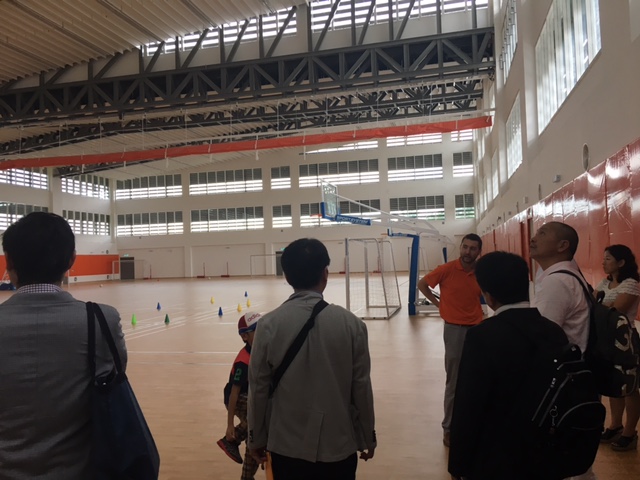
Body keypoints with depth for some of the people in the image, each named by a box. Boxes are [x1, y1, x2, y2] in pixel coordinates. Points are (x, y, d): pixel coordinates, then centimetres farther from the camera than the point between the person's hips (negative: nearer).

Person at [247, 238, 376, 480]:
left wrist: (256, 438, 11)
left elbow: (258, 388, -5)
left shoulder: (269, 325, -12)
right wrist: (368, 438, 11)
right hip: (338, 446, 0)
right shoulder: (351, 324, -12)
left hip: (287, 446, 0)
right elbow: (361, 387, -5)